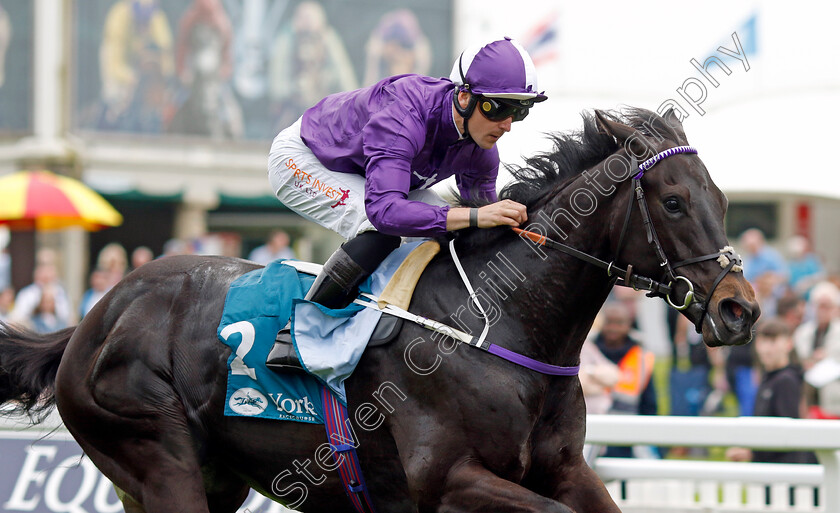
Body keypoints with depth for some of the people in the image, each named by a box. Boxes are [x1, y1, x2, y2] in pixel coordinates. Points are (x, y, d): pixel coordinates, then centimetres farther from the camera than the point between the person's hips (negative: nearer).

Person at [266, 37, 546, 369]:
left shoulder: (481, 149, -18)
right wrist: (475, 216, -59)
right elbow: (384, 210, -54)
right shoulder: (402, 118, -42)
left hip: (363, 169, 8)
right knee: (380, 232, -32)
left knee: (453, 234, -6)